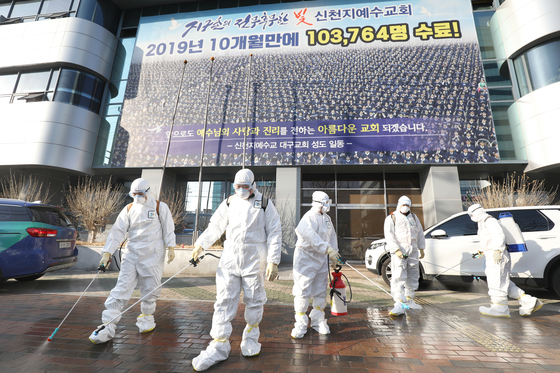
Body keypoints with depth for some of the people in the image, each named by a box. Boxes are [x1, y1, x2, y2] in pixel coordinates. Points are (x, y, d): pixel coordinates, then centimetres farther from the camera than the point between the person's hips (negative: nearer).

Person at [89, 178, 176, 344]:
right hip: (131, 253, 3)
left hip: (152, 254, -2)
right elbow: (117, 231, 3)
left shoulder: (160, 207, -1)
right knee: (122, 288, -3)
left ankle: (146, 318, 28)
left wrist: (170, 247, -9)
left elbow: (168, 228, -2)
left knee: (150, 288, 6)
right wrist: (107, 252, -4)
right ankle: (108, 326, 2)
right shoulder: (129, 209, 8)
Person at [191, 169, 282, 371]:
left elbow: (274, 233, -3)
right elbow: (215, 226, 11)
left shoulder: (265, 204, -2)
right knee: (224, 300, 2)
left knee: (253, 300, 10)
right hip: (230, 257, 2)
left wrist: (273, 261, -8)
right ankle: (219, 345, 13)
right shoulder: (229, 203, 7)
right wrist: (201, 244, -2)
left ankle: (251, 339, 31)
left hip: (254, 259, -2)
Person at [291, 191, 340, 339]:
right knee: (302, 291, -2)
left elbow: (332, 235, 17)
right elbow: (311, 237, -33)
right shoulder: (309, 218, -18)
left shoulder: (327, 218, 10)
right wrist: (328, 249, -36)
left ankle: (318, 321, 30)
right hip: (306, 257, -8)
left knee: (321, 292, 14)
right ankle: (301, 325, 13)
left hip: (321, 258, 8)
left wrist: (334, 255, 14)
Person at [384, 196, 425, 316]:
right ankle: (399, 304, -14)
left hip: (413, 251, 6)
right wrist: (396, 250, -19)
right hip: (399, 250, -6)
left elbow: (420, 233, 22)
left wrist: (421, 248, 15)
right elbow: (389, 237, -9)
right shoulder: (391, 218, 0)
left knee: (412, 276, 13)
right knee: (398, 277, -13)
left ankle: (409, 300, 28)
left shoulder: (413, 217, 19)